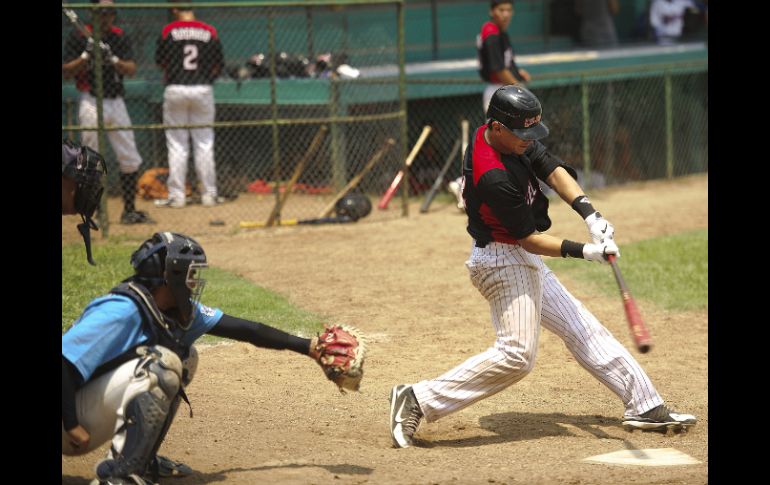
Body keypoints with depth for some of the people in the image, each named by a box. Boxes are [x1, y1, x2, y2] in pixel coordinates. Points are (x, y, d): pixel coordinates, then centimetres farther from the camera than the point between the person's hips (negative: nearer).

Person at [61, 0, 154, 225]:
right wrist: (87, 55, -18)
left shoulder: (120, 37, 8)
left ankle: (129, 211, 13)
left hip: (116, 102, 4)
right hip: (91, 102, -4)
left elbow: (132, 69, -2)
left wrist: (113, 59, -19)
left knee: (130, 159, 4)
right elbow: (66, 71, -5)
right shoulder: (79, 36, -2)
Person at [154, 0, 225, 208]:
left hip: (175, 89, -1)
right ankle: (209, 194, 9)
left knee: (177, 145, 5)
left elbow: (161, 62, 0)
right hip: (203, 90, 1)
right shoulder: (209, 32, 0)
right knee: (204, 144, 8)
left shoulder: (168, 31, -5)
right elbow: (218, 65, 3)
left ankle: (176, 195, 4)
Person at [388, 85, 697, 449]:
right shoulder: (493, 177, -29)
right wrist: (585, 252, -27)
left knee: (582, 328, 12)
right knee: (516, 355, -16)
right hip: (503, 261, -10)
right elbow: (528, 239, -23)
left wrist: (589, 213, -21)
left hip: (522, 261, 10)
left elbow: (553, 170, -6)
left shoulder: (514, 137, -2)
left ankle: (644, 406, 17)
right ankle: (418, 400, -13)